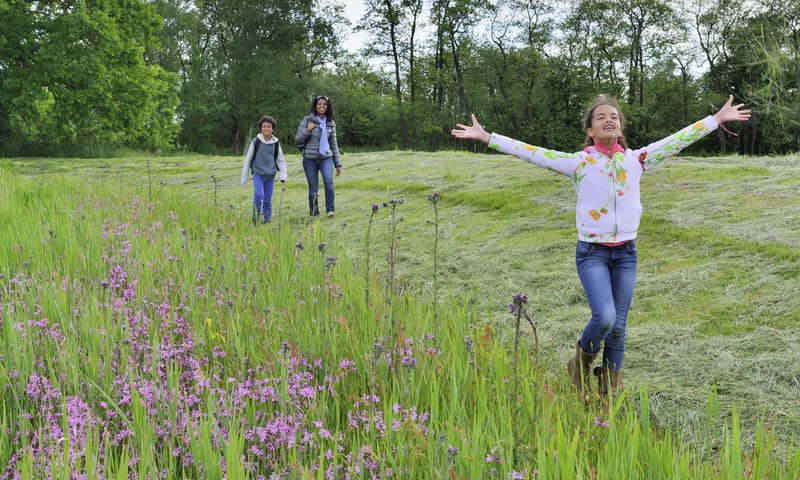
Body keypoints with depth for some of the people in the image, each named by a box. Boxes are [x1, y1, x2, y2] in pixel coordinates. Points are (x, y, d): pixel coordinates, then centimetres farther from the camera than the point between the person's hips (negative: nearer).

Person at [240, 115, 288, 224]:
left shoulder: (276, 144, 0)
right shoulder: (255, 142, -5)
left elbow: (281, 161, 10)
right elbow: (248, 160, 2)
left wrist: (283, 176, -3)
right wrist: (244, 178, 3)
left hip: (270, 175, 2)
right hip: (258, 174, -2)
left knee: (268, 199, 5)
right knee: (258, 195, -19)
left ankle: (267, 220, 17)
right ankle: (256, 217, -5)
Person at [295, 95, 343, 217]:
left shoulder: (330, 123, 8)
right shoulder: (307, 120, -1)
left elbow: (334, 144, 14)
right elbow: (297, 140, 0)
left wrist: (338, 164, 12)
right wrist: (307, 130, -17)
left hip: (326, 158, 1)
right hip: (310, 159, -1)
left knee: (328, 181, -24)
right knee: (313, 189, 0)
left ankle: (330, 209, -19)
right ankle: (313, 213, 16)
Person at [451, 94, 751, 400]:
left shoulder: (635, 159, 5)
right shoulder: (578, 162, -3)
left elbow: (678, 140, 8)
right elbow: (530, 153, -7)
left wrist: (717, 119, 8)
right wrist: (486, 137, -12)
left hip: (626, 253, 3)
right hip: (592, 252, -3)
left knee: (618, 327, 5)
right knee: (604, 317, -21)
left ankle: (610, 392, 19)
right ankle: (581, 365, 10)